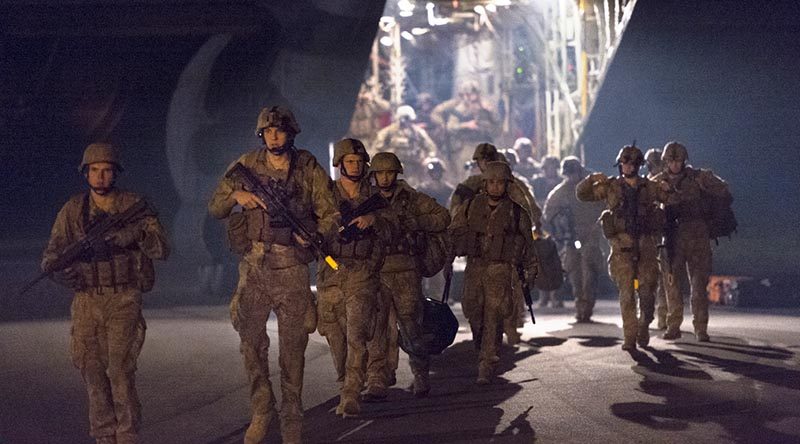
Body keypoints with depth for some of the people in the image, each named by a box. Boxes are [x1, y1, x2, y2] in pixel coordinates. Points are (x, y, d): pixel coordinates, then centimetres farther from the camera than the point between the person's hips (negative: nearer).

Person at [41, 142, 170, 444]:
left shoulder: (135, 206, -1)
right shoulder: (72, 210, 5)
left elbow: (162, 250, -5)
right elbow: (52, 252, 2)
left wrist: (137, 233, -24)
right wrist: (56, 267, -21)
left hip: (124, 298, -3)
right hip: (86, 299, 3)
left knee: (121, 367, -13)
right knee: (91, 368, 5)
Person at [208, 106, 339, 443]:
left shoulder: (309, 170, 0)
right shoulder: (247, 166, 5)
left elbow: (331, 215, 2)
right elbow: (214, 208, 7)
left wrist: (315, 233, -19)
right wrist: (236, 195, -14)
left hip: (292, 266, -1)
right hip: (255, 263, 2)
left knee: (293, 344, 2)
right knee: (251, 337, 0)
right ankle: (261, 412, 16)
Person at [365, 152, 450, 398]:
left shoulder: (412, 199, 5)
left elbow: (443, 217, 5)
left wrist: (415, 223, -9)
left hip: (406, 272, -2)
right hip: (375, 273, 2)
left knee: (411, 325, -3)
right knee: (376, 327, -3)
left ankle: (421, 376, 12)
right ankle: (377, 379, 1)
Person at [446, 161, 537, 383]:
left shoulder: (516, 212, 1)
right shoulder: (470, 207, 5)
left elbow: (528, 243, 12)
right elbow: (453, 233, 13)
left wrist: (530, 271, 16)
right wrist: (448, 260, 8)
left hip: (500, 270, -2)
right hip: (474, 267, 3)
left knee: (493, 318, -9)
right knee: (474, 314, 5)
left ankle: (487, 366, -8)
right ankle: (481, 347, 33)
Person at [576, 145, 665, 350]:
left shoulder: (649, 187, 10)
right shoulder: (610, 187, 8)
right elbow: (581, 194, 10)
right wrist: (592, 179, -5)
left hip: (646, 244, 1)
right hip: (621, 246, -1)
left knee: (647, 292, 3)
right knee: (626, 293, -6)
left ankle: (643, 328, 25)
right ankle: (629, 337, -5)